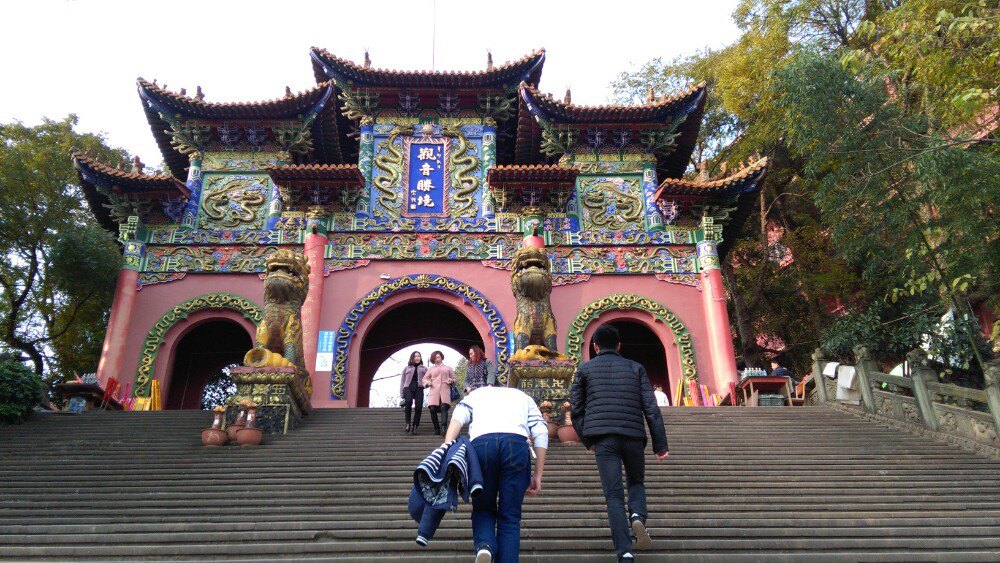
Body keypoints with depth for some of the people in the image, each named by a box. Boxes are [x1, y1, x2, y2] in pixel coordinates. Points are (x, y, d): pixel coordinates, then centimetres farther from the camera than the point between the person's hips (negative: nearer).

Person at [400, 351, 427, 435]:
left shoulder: (424, 368, 23)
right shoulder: (407, 368, 22)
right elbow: (402, 381, 18)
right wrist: (401, 394, 9)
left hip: (419, 388, 1)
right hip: (408, 388, -1)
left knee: (418, 407, -15)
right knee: (408, 401, -31)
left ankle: (414, 427, -8)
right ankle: (408, 423, -21)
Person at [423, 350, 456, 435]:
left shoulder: (447, 368, 24)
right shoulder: (431, 369, 25)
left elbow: (453, 378, 26)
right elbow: (424, 378, 25)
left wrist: (451, 381, 3)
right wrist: (427, 383, 3)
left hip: (445, 391, -1)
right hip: (434, 391, 1)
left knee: (444, 407, -23)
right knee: (432, 409, -13)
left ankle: (444, 427, -32)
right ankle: (436, 429, -1)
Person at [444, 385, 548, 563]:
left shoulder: (475, 394, 34)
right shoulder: (524, 397, 36)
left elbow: (457, 419, 11)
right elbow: (541, 432, 19)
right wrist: (537, 476, 17)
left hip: (481, 442, 0)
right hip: (517, 443, 0)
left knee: (483, 508, 16)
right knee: (510, 516, 10)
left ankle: (485, 544, -11)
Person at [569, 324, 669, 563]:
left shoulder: (585, 370, 14)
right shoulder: (635, 368, 15)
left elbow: (575, 409, 12)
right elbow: (651, 407, 7)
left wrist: (587, 440, 21)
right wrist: (660, 444, 7)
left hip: (603, 438, -1)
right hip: (633, 435, 1)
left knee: (614, 495, 0)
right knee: (636, 482, 23)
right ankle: (638, 516, -7)